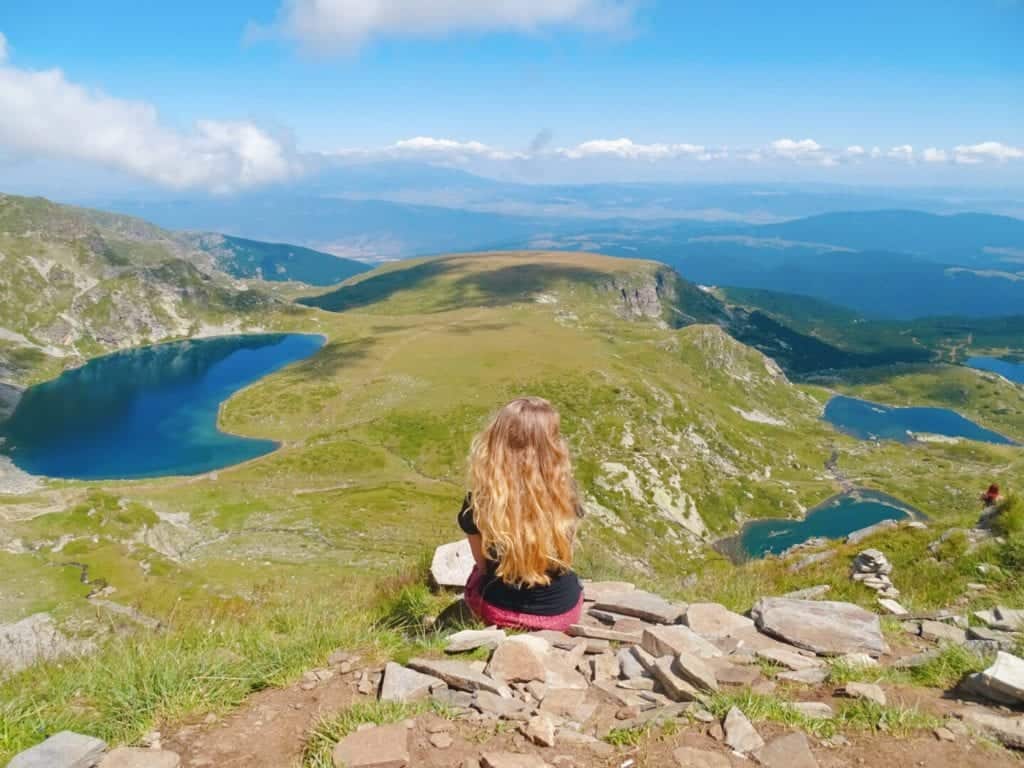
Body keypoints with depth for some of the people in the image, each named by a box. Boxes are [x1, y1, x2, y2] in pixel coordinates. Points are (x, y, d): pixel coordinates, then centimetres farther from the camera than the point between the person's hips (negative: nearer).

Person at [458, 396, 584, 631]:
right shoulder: (565, 492, -18)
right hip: (563, 611, 1)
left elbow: (483, 563, -3)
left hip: (500, 611, -1)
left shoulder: (480, 501, -20)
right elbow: (563, 554, 0)